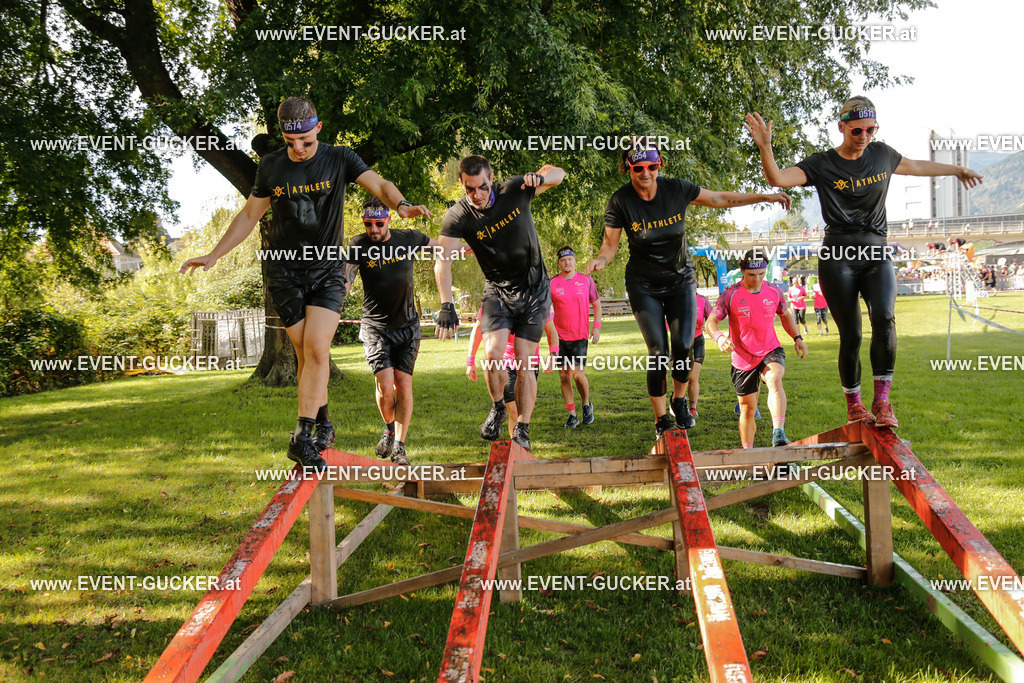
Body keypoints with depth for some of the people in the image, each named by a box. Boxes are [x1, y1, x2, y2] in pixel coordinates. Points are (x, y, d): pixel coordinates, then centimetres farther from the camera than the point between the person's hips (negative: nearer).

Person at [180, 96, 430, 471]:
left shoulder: (339, 159, -4)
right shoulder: (271, 166, 1)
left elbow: (379, 185, -15)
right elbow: (249, 215, 11)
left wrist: (401, 205, -38)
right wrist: (213, 256, 7)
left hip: (328, 270, -1)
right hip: (285, 271, 2)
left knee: (317, 348, -17)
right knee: (306, 353, 0)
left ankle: (302, 438, -12)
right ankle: (324, 423, 18)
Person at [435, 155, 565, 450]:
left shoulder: (514, 190, -12)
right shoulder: (458, 216, -16)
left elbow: (558, 173, -1)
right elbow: (443, 260, -27)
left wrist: (540, 177, -26)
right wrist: (446, 305, -41)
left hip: (534, 290, 0)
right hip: (498, 291, 0)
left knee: (524, 362, -5)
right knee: (493, 353, -18)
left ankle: (522, 430, 5)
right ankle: (498, 408, 11)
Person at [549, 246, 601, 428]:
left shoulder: (586, 280, 2)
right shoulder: (551, 283, 1)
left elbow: (596, 304, 11)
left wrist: (597, 326, 1)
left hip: (580, 335, -1)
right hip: (560, 336, 1)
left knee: (578, 374, -10)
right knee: (564, 376, 2)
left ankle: (586, 404, 17)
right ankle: (572, 415, 11)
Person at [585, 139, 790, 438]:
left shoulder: (677, 189, -10)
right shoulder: (621, 201, -14)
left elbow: (718, 199, 1)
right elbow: (610, 244, -8)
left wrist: (765, 197, 0)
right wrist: (600, 260, -31)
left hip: (680, 278, 2)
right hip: (644, 285, -2)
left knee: (683, 345, -9)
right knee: (658, 351, -10)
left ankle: (680, 401, 18)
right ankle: (661, 419, 4)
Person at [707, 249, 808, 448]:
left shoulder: (775, 292, 0)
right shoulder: (731, 295, -10)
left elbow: (785, 315, 19)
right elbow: (711, 320, -12)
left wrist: (797, 337, 7)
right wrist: (719, 338, -33)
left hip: (770, 351, 1)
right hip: (743, 358, -1)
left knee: (775, 380, -33)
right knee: (748, 410, 8)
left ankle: (778, 434, -42)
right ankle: (747, 451, 27)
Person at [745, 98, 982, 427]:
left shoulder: (882, 154, 13)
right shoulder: (822, 164, 0)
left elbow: (916, 166, 33)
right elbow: (778, 179, -15)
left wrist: (958, 170, 47)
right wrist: (765, 147, -33)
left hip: (877, 252, 3)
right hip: (838, 255, -3)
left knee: (884, 317, -22)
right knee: (850, 334, -6)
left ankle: (881, 400, -16)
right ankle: (853, 404, 12)